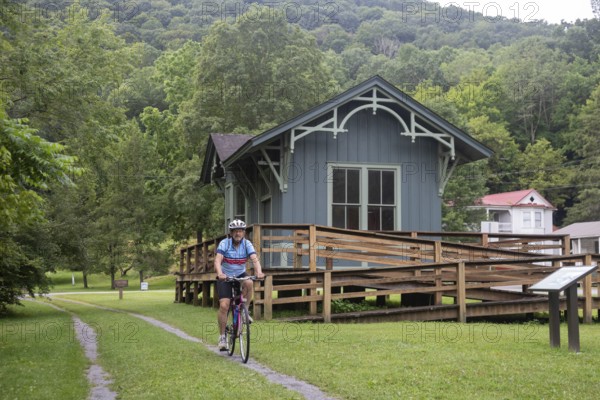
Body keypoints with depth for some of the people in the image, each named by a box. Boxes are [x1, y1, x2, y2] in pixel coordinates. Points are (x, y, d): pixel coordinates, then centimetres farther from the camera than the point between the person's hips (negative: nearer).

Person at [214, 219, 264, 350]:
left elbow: (255, 259, -24)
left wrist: (259, 272, -44)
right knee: (224, 305, -14)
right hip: (225, 277, -2)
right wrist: (220, 274, -49)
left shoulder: (247, 244, -11)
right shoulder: (224, 243, -17)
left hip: (240, 274, 2)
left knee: (249, 283, -33)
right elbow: (217, 260, -30)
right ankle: (222, 336, -1)